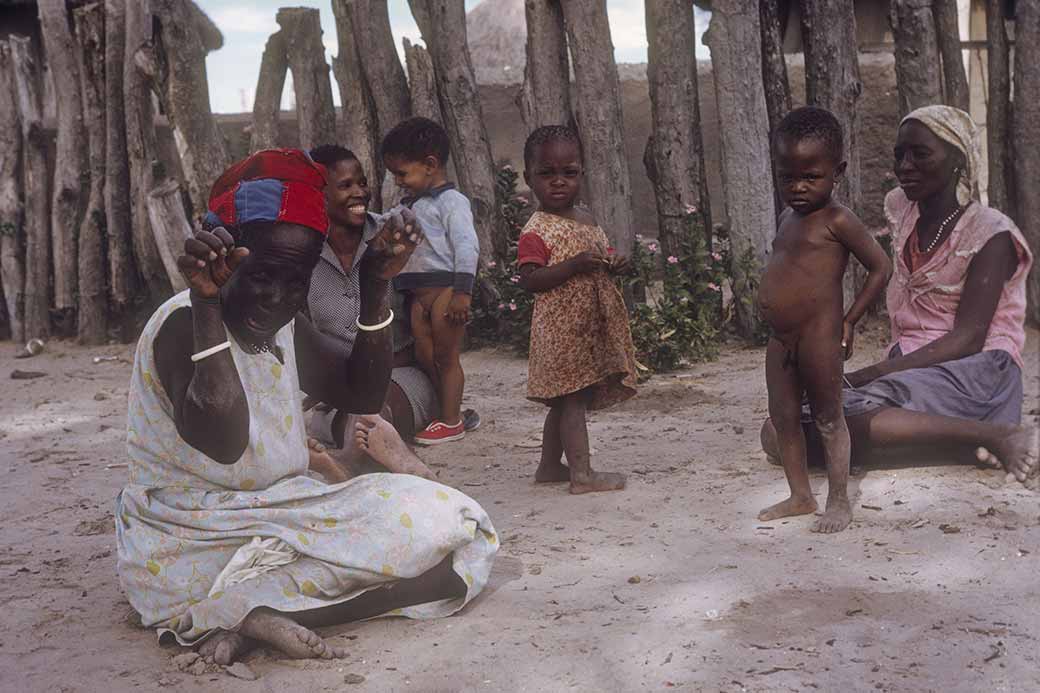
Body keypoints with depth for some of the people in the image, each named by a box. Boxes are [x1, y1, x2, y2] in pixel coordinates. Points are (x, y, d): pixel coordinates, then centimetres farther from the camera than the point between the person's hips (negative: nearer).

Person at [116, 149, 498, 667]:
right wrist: (206, 303, -38)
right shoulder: (183, 324, -19)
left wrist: (374, 290, -4)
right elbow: (222, 443, -34)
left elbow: (363, 395, 8)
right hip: (191, 547, -9)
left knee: (448, 525, -5)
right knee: (427, 530, -16)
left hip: (272, 518, 9)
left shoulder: (284, 324, 7)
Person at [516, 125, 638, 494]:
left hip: (591, 324, 8)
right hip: (562, 326, -8)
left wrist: (613, 267, 2)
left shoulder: (588, 221, 13)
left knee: (565, 400, 15)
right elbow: (529, 279, -20)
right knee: (573, 398, -6)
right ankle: (582, 473, -2)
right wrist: (575, 264, -27)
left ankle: (550, 465, 26)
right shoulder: (537, 230, -12)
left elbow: (598, 263, 25)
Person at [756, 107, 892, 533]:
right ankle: (800, 495, 25)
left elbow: (881, 266, -10)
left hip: (818, 336, -8)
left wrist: (850, 320, -10)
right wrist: (771, 305, 12)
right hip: (780, 339, 8)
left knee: (828, 419, 2)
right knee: (783, 418, 13)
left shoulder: (835, 220, -11)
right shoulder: (787, 218, 13)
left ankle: (839, 502, 13)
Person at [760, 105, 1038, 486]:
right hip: (911, 367, 7)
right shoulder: (901, 210, 13)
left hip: (972, 373, -7)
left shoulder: (990, 234, -8)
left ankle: (1000, 437, -22)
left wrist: (864, 376, -21)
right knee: (778, 432, -18)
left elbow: (968, 339, -14)